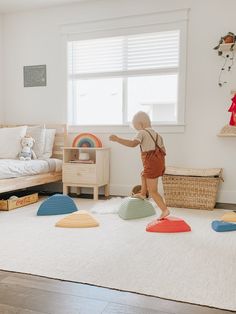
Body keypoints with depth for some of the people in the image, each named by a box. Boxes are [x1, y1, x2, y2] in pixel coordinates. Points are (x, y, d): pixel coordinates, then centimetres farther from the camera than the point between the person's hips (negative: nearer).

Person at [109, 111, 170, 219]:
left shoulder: (142, 133, -4)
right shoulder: (157, 135, 18)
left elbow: (133, 143, -24)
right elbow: (163, 151, 16)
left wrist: (117, 139, -26)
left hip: (152, 165, -8)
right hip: (160, 163, 8)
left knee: (152, 191, -2)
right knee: (143, 174, 36)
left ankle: (165, 210, -8)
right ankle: (142, 193, 50)